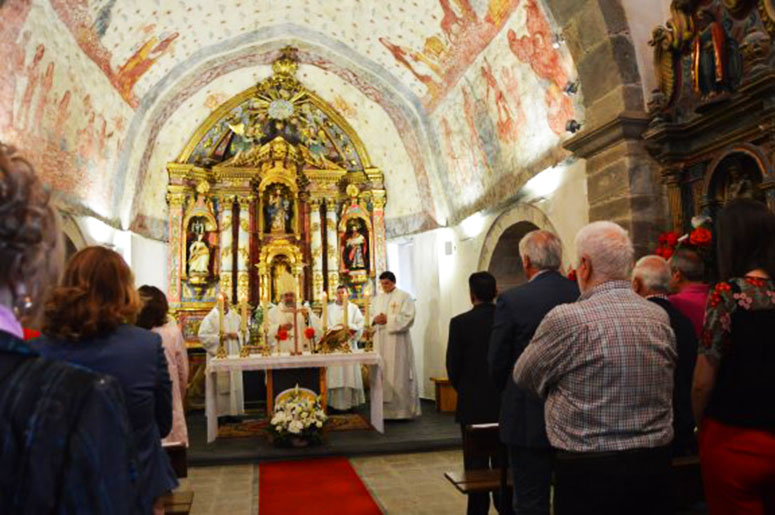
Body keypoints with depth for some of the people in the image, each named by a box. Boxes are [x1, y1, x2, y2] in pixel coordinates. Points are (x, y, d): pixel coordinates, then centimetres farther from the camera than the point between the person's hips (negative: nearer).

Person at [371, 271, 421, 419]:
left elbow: (408, 318, -10)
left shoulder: (404, 296, 0)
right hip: (380, 342, 6)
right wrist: (375, 319, -6)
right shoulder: (377, 299, 19)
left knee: (399, 374, -5)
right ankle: (385, 409, 10)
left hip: (397, 342, -5)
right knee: (382, 374, 4)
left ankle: (402, 410, 2)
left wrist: (388, 319, -16)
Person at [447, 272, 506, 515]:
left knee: (476, 462, 8)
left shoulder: (460, 323, -13)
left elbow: (453, 365, -8)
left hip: (473, 403, -3)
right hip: (505, 402, 3)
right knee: (504, 460, 15)